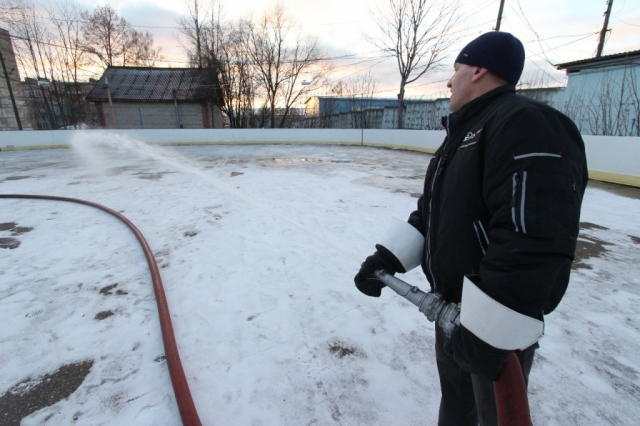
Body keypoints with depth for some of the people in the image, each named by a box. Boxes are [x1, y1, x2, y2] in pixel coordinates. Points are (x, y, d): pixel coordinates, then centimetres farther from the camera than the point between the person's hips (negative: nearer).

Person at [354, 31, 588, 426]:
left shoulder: (525, 124, -21)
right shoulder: (465, 133, 11)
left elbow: (534, 240, -31)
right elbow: (430, 212, 10)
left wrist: (488, 330, -27)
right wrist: (388, 256, -1)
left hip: (499, 318, -8)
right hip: (450, 302, 8)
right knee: (454, 391, 28)